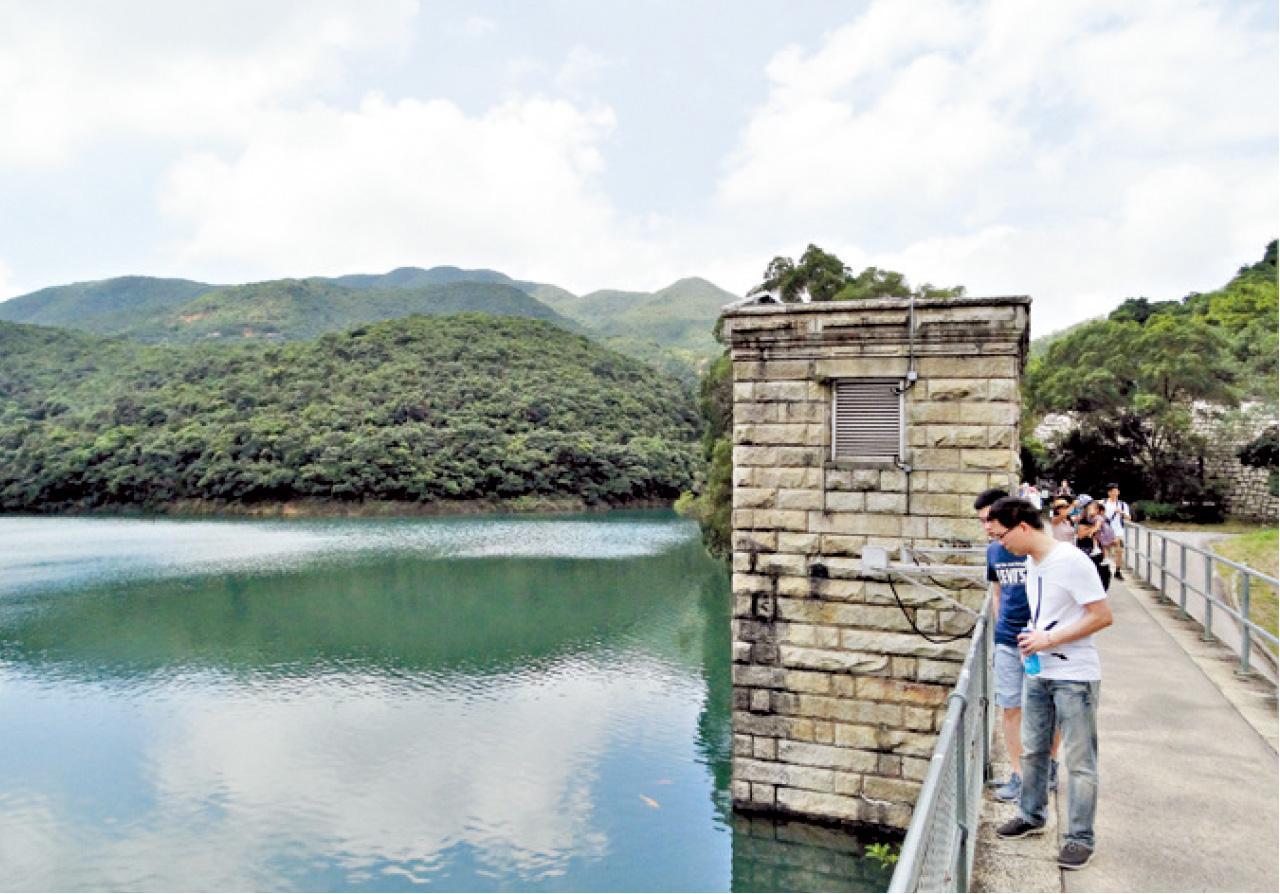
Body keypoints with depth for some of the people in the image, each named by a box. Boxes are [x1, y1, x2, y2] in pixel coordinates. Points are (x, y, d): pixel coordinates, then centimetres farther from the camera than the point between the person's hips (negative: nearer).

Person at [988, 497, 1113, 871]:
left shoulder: (1071, 561, -20)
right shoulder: (1031, 561, 6)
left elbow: (1102, 615, -20)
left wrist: (1049, 639, -22)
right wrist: (1033, 640, 4)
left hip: (1075, 677, -8)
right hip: (1038, 674, 8)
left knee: (1079, 760, 4)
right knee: (1032, 750, 19)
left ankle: (1080, 837, 17)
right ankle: (1032, 816, 36)